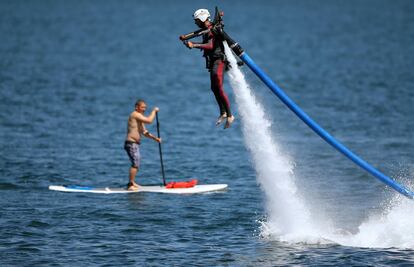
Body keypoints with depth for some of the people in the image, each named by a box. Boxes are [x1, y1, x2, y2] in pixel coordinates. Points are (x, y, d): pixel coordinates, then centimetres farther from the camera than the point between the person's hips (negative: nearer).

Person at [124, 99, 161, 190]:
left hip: (135, 144, 11)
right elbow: (149, 120, -23)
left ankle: (132, 183, 30)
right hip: (131, 143, -11)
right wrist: (154, 111, -9)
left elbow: (144, 132, 21)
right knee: (135, 164, -16)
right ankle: (131, 185, -18)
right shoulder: (135, 115, -12)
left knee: (136, 164, 20)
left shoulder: (139, 117, 20)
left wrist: (155, 138, 10)